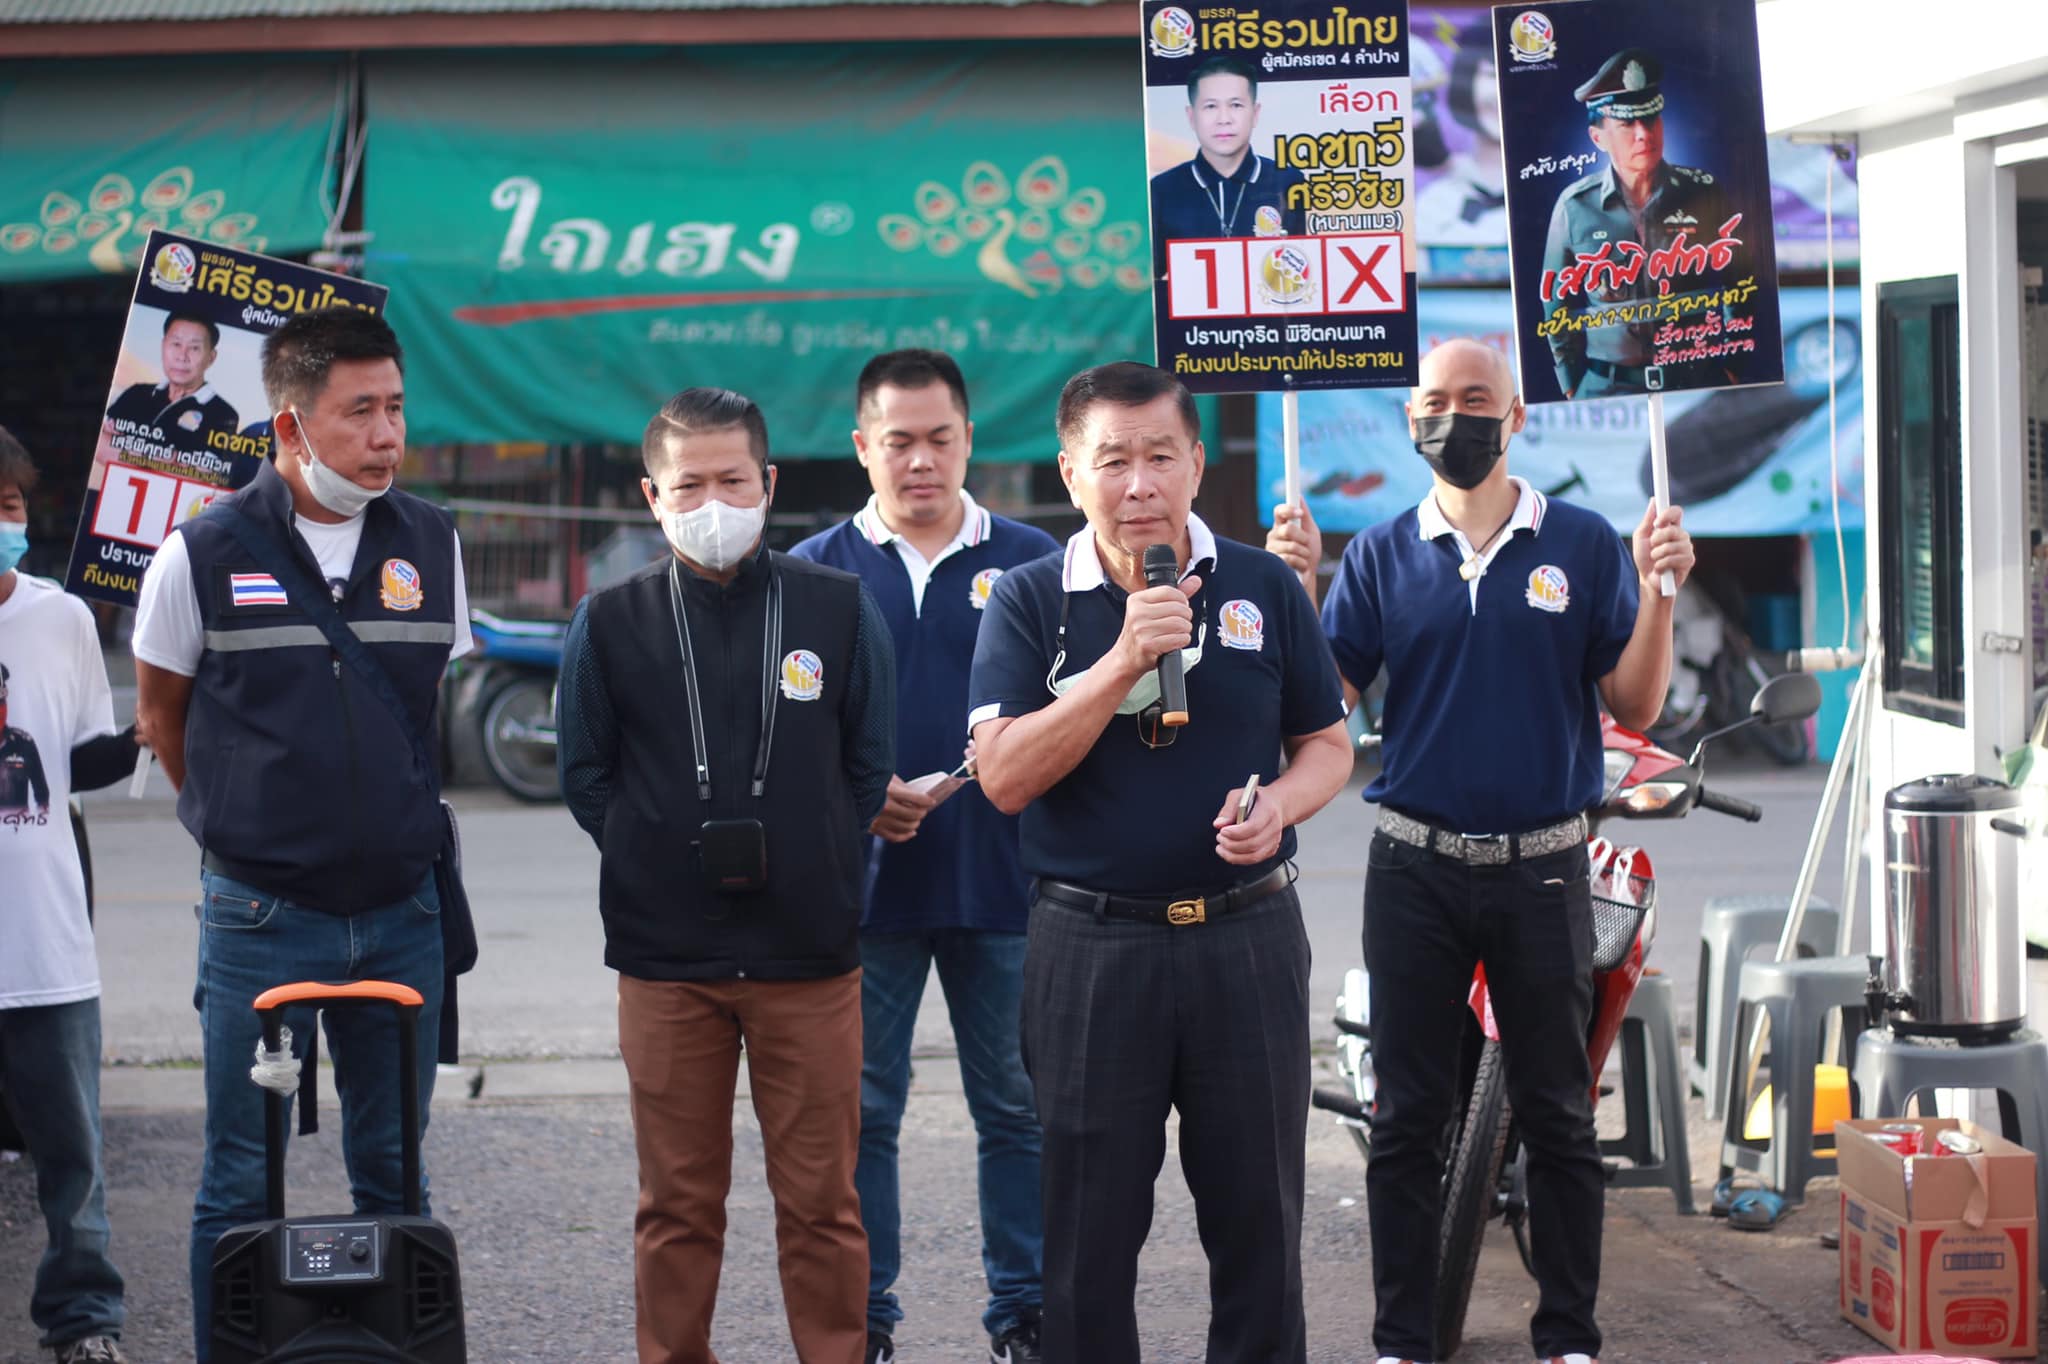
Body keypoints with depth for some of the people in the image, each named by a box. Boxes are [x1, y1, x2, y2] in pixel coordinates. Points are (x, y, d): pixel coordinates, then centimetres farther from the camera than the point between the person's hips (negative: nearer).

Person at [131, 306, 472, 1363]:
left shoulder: (431, 545, 4)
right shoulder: (204, 553, -6)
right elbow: (161, 715, 8)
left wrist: (408, 825, 13)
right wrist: (243, 829, 10)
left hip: (403, 911, 3)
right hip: (259, 918, -3)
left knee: (393, 1174, 11)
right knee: (243, 1183, 2)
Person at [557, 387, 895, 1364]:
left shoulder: (839, 608, 3)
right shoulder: (611, 622, 3)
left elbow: (869, 766, 8)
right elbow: (586, 777, 8)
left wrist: (809, 865, 2)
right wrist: (662, 868, 1)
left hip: (811, 957, 0)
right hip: (665, 959, 0)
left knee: (822, 1203, 4)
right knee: (678, 1205, 7)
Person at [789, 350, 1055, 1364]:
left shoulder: (1030, 561, 6)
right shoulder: (816, 571, 6)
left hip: (1003, 877, 0)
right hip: (862, 881, 0)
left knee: (1017, 1107, 5)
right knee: (860, 1111, 5)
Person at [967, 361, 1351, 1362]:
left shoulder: (1264, 587, 4)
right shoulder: (1030, 602, -1)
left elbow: (1326, 743, 12)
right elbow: (1004, 776, -12)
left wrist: (1281, 805, -11)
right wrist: (1124, 660, -20)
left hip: (1247, 937, 2)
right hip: (1090, 948, -1)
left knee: (1259, 1223, 8)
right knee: (1088, 1236, 6)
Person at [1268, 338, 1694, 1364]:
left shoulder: (1583, 545, 3)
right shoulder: (1380, 556, 6)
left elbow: (1634, 706, 0)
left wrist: (1657, 591, -13)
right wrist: (1294, 588, -12)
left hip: (1542, 870, -1)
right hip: (1414, 869, 1)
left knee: (1557, 1117, 6)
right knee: (1407, 1120, 5)